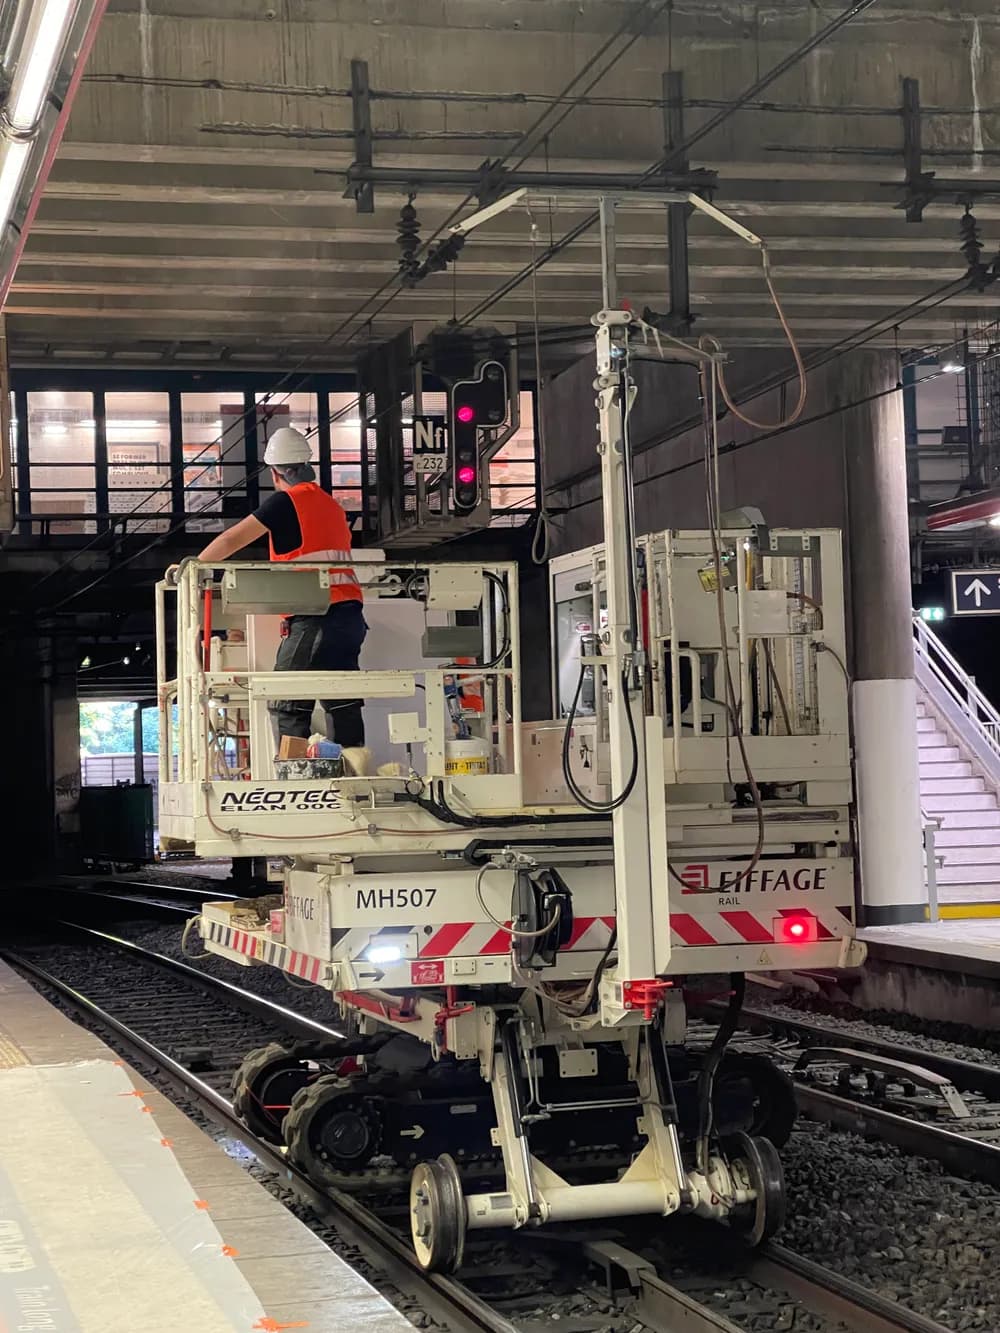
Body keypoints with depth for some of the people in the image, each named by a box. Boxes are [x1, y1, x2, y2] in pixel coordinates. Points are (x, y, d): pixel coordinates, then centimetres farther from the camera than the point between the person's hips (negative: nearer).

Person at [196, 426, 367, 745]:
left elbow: (231, 540, -1)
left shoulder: (286, 501, -4)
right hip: (350, 612, 7)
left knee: (290, 707, -1)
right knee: (343, 706, 8)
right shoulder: (332, 506, 19)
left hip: (314, 619, -7)